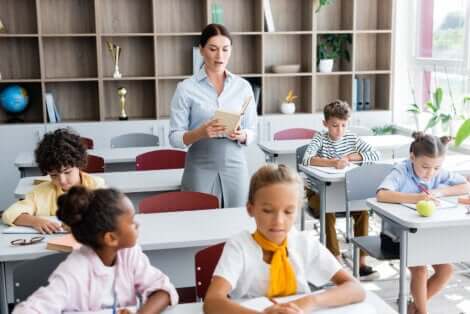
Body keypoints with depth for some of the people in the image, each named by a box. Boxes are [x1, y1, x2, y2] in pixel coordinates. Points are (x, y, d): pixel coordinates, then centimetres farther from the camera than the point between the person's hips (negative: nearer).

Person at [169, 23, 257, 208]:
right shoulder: (186, 88, -4)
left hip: (235, 167, 3)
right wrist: (200, 132, -24)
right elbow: (175, 138, -6)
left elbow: (252, 133, 7)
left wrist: (241, 135, -15)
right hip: (200, 170, -2)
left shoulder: (243, 86, 5)